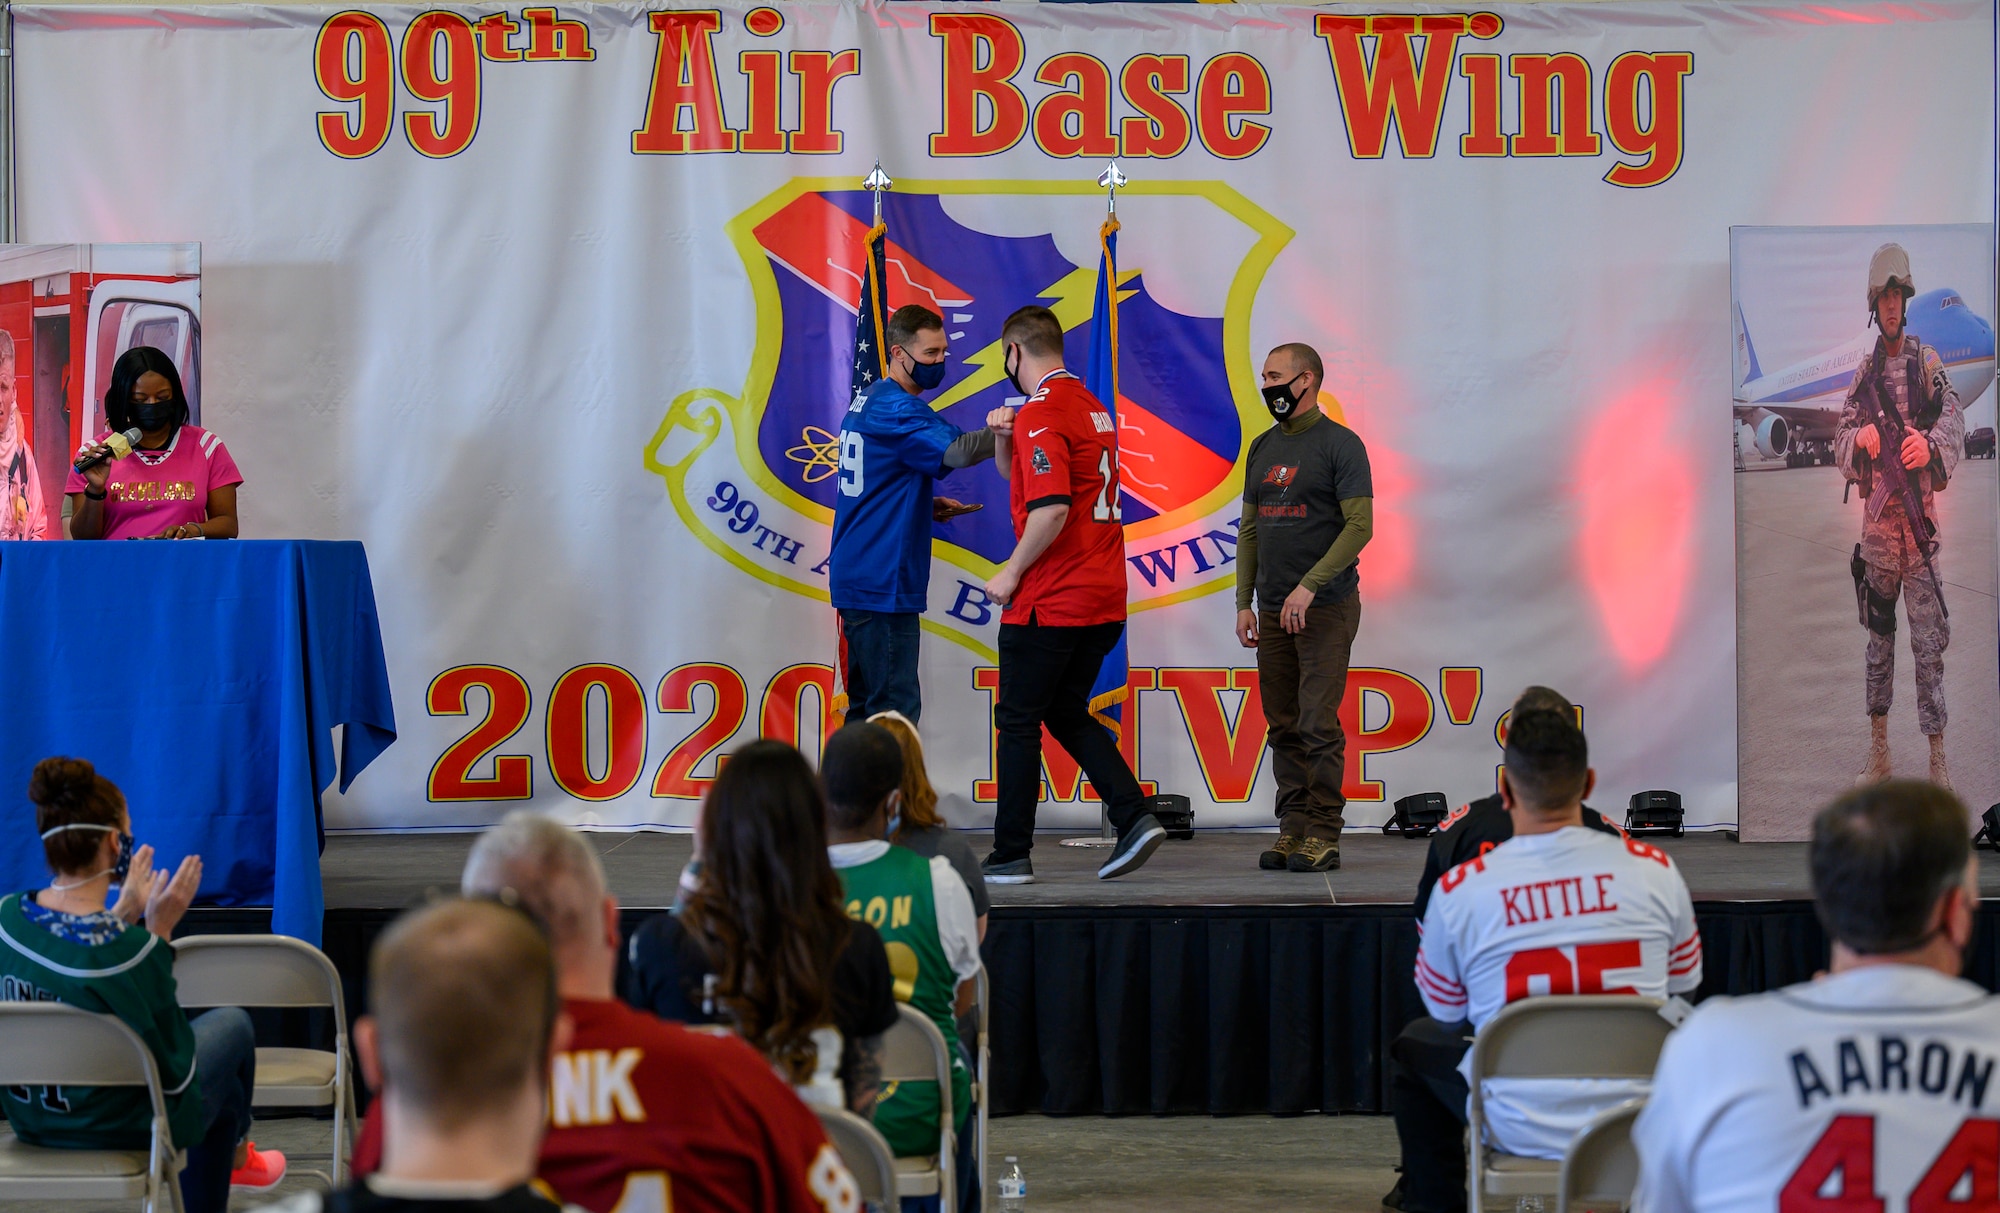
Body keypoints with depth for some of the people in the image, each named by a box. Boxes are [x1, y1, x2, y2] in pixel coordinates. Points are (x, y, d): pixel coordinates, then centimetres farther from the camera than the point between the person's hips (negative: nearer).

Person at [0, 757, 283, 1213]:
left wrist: (122, 917, 6)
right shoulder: (127, 947, -33)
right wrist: (160, 932, -20)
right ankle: (236, 1158, 53)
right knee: (232, 1024, 25)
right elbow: (173, 1066, -20)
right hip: (119, 1125, -6)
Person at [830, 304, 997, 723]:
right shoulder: (896, 409, -14)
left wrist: (928, 507, 13)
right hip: (882, 586, -10)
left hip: (856, 578, 10)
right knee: (896, 709, -10)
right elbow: (958, 450, -29)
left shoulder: (866, 402, 17)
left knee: (867, 705, 12)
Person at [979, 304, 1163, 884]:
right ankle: (1135, 816, 4)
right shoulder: (1091, 407, 16)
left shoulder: (1042, 413, -15)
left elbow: (1051, 508, -26)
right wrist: (1003, 437, 5)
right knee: (1067, 712, 18)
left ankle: (1011, 854, 6)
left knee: (1018, 721, 2)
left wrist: (1011, 574, -15)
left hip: (1051, 598, -9)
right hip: (1104, 596, 9)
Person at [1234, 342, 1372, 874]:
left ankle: (1324, 835, -3)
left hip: (1325, 606, -7)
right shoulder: (1262, 448, 15)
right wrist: (1244, 602, 9)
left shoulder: (1340, 444, -6)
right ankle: (1293, 828, 12)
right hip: (1273, 610, 7)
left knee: (1319, 726, -7)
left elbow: (1359, 525, -13)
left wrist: (1309, 587, -19)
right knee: (1283, 727, 7)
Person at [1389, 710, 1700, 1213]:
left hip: (1520, 1130, -1)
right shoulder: (1655, 869, -9)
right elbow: (1685, 981, 10)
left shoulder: (1459, 889, -13)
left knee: (1412, 1046, 27)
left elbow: (1445, 1009, 5)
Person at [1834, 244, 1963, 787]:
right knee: (1878, 636, 10)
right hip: (1876, 519, 4)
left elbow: (1953, 421, -11)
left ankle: (1938, 759, -3)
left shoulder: (1927, 362, 0)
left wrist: (1930, 445, -33)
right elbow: (1841, 441, 9)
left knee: (1928, 642, -5)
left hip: (1919, 518, -4)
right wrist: (1860, 438, -15)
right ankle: (1878, 752, 18)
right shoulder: (1865, 371, 11)